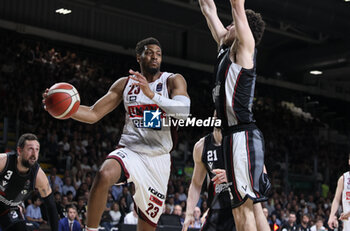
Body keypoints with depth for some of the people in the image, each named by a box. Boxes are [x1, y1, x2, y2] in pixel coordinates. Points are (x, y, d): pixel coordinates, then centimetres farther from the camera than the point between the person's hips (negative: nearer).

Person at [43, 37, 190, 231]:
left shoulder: (172, 81, 0)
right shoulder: (125, 84, 6)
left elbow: (183, 111, -20)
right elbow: (93, 114, 5)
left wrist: (152, 95, -34)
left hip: (158, 159, 0)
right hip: (129, 151, 0)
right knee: (103, 175, -36)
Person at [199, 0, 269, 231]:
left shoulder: (244, 47, -3)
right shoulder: (226, 49, 19)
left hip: (242, 136, -10)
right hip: (238, 136, 10)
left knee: (244, 208, -12)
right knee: (253, 208, 9)